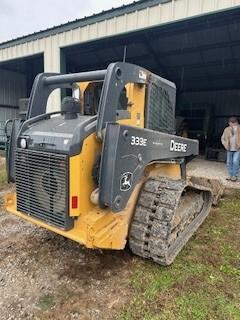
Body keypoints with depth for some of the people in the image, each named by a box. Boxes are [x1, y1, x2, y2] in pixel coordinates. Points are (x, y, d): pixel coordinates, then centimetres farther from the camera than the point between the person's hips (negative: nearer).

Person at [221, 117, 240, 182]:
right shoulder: (227, 129, 2)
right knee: (229, 162, 6)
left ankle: (235, 176, 0)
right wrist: (225, 145, -2)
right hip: (230, 149, 3)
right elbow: (223, 138, 11)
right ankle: (230, 175, 20)